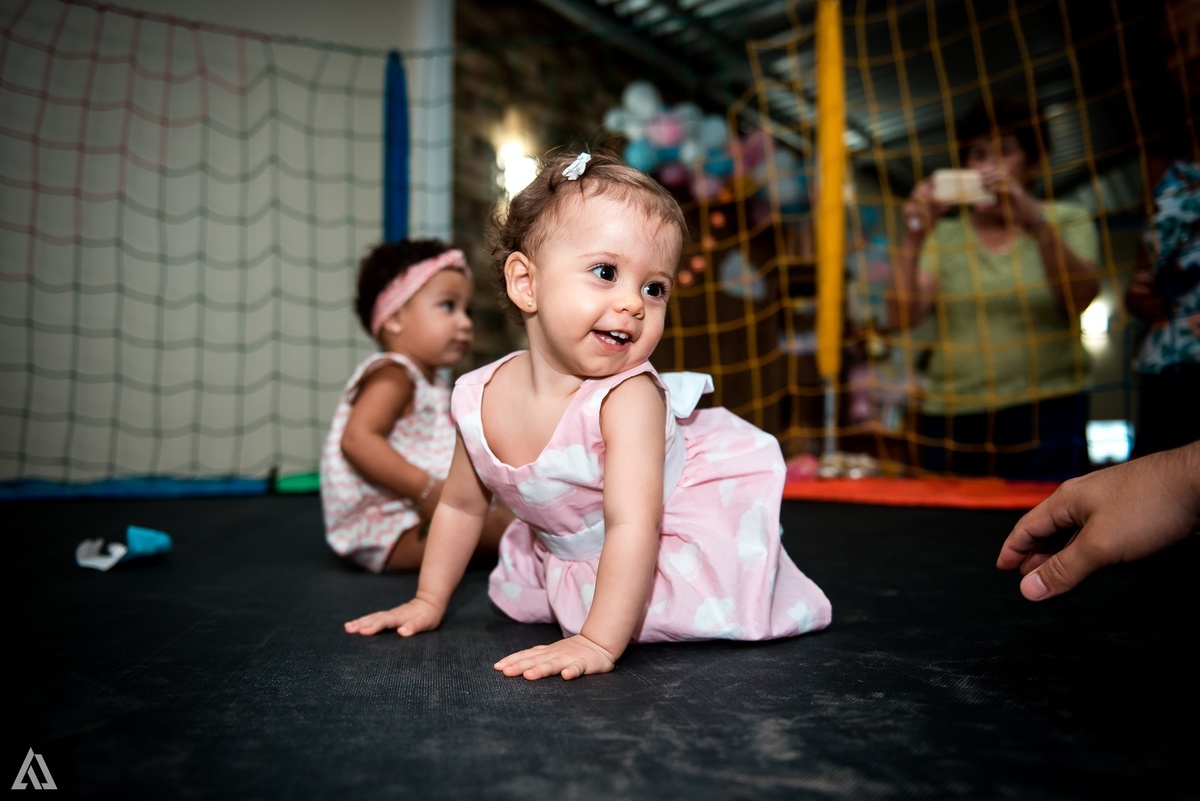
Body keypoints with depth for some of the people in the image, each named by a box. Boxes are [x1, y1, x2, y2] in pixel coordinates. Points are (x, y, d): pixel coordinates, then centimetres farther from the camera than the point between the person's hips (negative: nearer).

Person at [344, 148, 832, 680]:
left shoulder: (629, 397, -35)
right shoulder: (478, 398, -18)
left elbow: (633, 526, -39)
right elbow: (461, 506, -3)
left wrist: (598, 642, -44)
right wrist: (429, 601, 3)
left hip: (683, 524, -5)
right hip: (567, 550, 5)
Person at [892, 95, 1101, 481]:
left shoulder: (1066, 220, 10)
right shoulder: (943, 234, 10)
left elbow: (1081, 297, -9)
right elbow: (904, 316, -3)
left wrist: (1036, 223, -22)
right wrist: (912, 239, -15)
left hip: (1045, 414, -1)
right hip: (951, 417, 1)